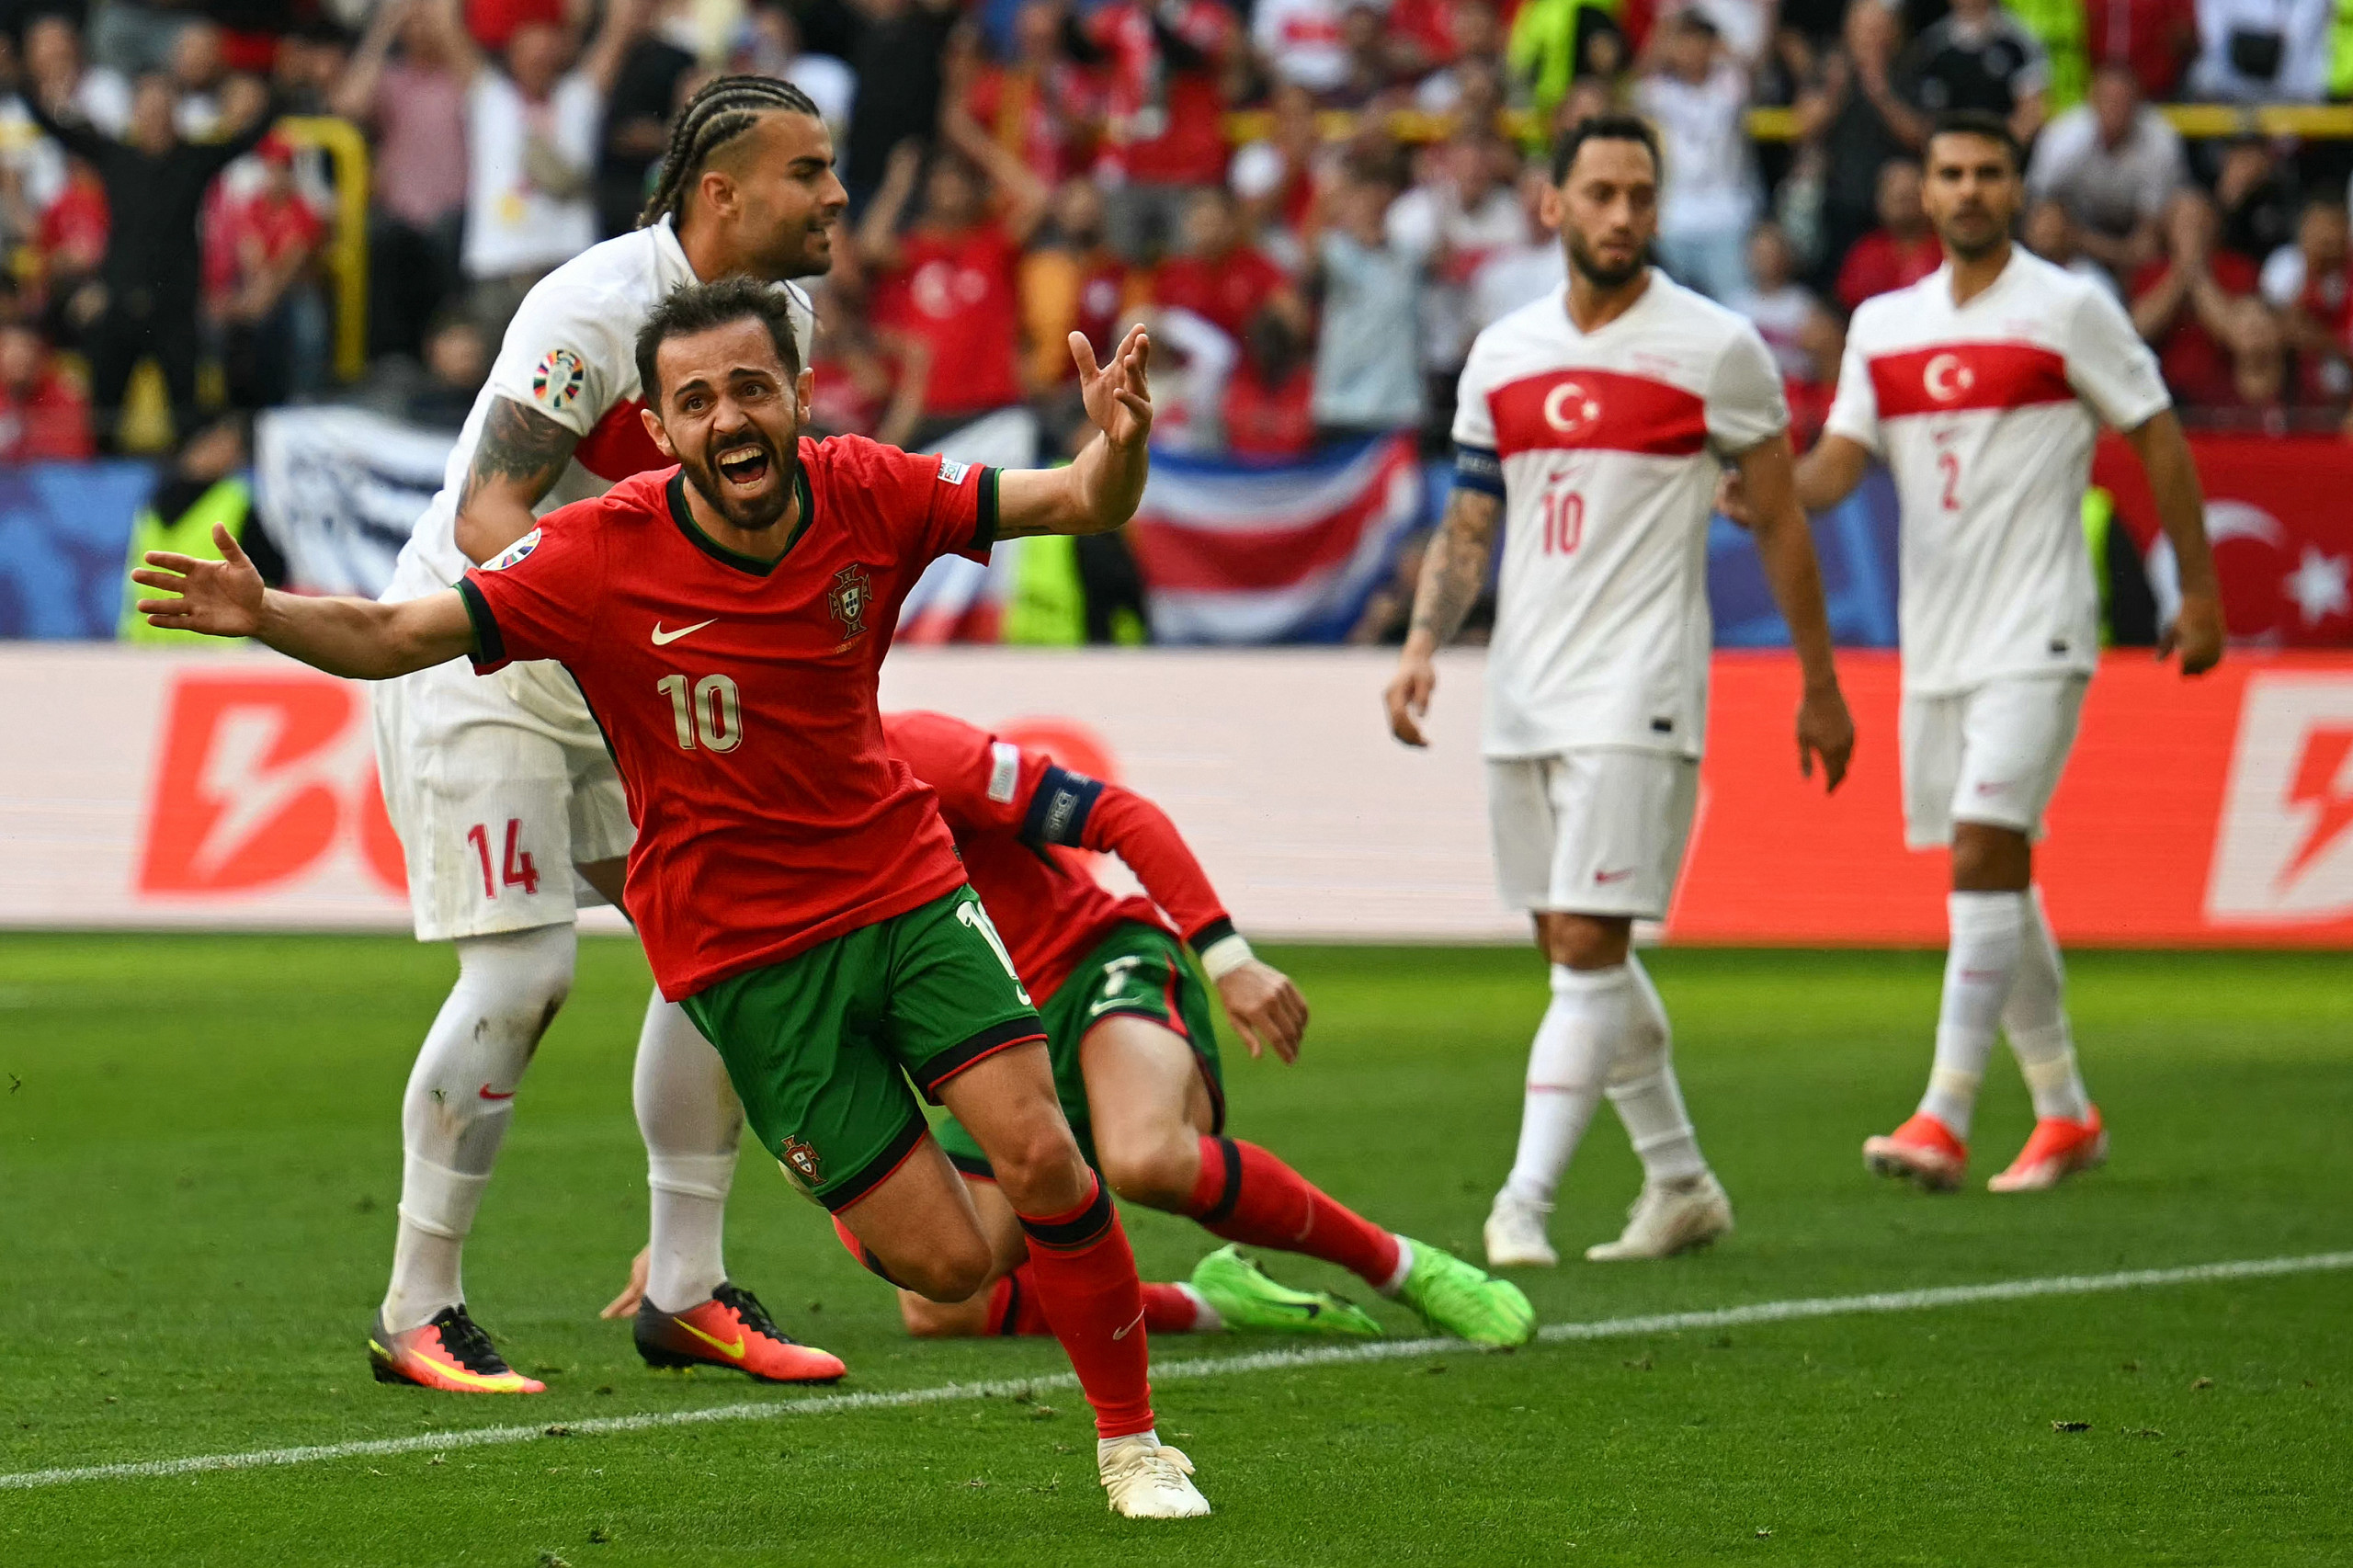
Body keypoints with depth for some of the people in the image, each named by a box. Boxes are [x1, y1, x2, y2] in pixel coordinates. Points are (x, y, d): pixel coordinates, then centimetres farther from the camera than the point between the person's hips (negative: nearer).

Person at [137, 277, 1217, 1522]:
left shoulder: (867, 495, -10)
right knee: (945, 1263, -8)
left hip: (904, 888, 2)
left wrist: (1118, 447, -29)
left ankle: (1130, 1440, 8)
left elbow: (1081, 507, -6)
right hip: (740, 946, -2)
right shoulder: (602, 557, -18)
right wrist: (264, 617, -36)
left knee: (1041, 1156, -14)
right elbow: (394, 637, -17)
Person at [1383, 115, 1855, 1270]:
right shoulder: (1502, 355, 10)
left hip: (1636, 696, -6)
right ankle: (1679, 1183, 23)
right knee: (1574, 949, 11)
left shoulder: (1714, 348, -3)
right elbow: (1466, 530, 15)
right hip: (1521, 694, 6)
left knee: (1587, 945, -13)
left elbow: (1780, 522, 4)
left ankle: (1524, 1202, -16)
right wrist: (1423, 641, -2)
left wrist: (1820, 684, 6)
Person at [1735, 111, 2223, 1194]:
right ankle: (2064, 1114, 22)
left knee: (1984, 851, -17)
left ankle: (1945, 1118, -22)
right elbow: (1840, 461, 4)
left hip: (2036, 636, -6)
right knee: (1993, 875, 11)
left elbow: (2158, 439, 1)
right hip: (1935, 642, 6)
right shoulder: (1883, 325, 12)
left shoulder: (2068, 310, -3)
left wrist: (2199, 591, -1)